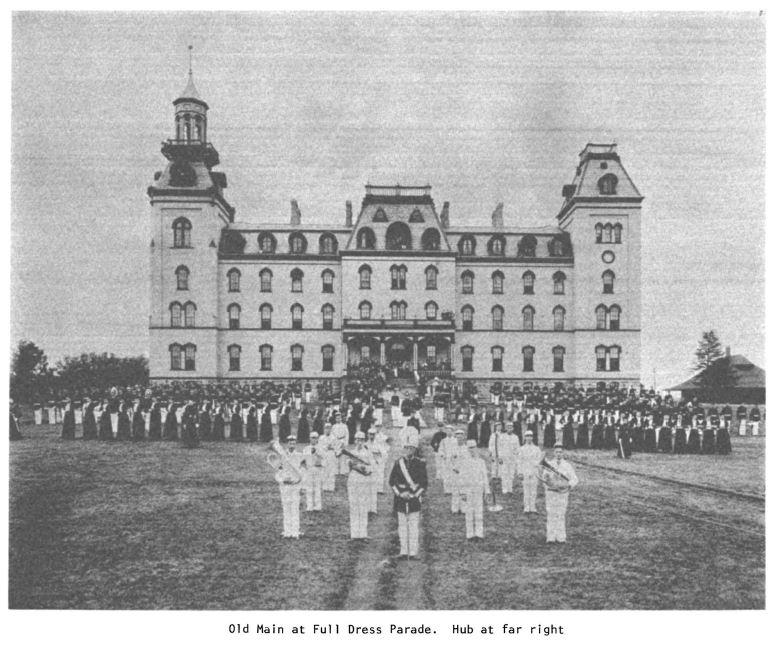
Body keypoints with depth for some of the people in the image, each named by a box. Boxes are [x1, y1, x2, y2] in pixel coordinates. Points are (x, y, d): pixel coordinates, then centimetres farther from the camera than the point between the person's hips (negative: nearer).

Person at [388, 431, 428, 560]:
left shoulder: (420, 463, -1)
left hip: (415, 497, -2)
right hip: (400, 497, 2)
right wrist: (400, 493, -8)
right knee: (402, 525, 6)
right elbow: (391, 481, 5)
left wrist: (414, 494, -10)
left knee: (414, 526, -1)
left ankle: (413, 553, 5)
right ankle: (403, 551, 14)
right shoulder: (398, 462, 4)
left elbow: (424, 483, 0)